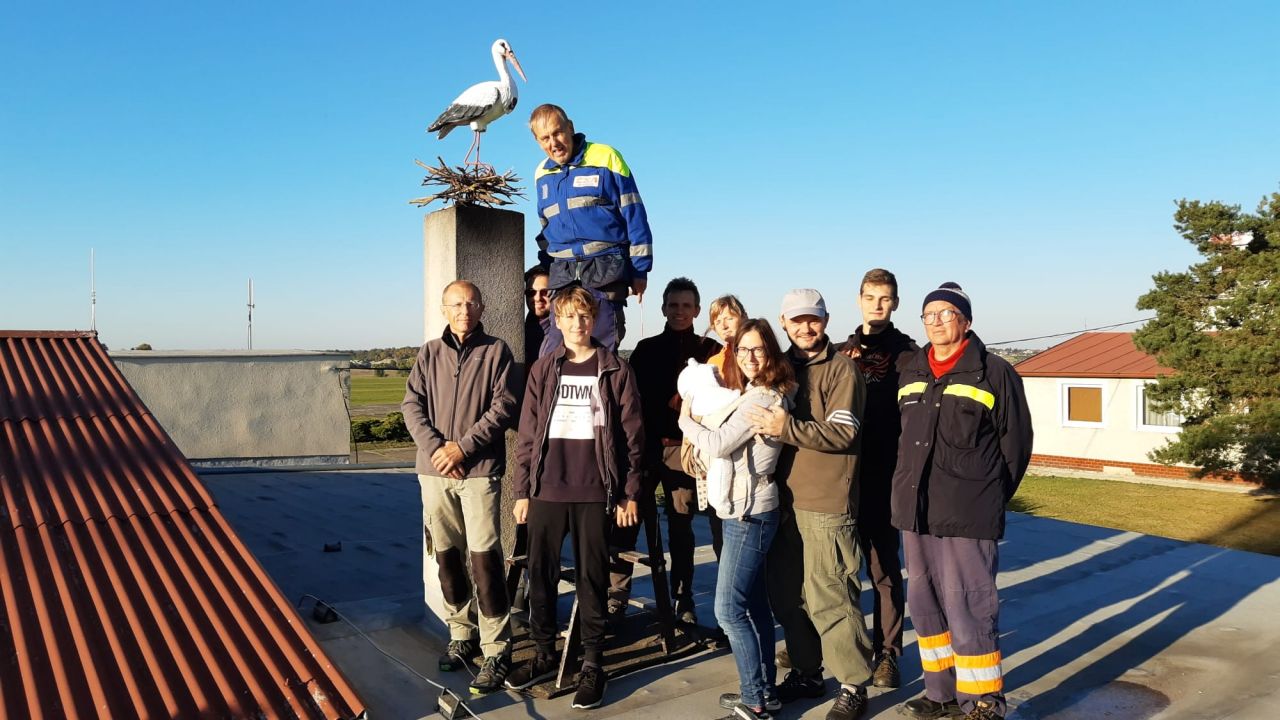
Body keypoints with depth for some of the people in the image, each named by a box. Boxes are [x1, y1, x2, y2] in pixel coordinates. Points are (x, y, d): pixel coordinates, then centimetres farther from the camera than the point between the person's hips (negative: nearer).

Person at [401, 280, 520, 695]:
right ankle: (461, 636, 25)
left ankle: (497, 651, 0)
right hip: (435, 471, 4)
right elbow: (412, 406, 4)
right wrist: (436, 448, -10)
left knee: (484, 558, -8)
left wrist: (463, 446, -12)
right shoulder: (429, 354, 12)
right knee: (447, 557, 10)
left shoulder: (496, 351, 2)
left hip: (480, 470, -4)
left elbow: (504, 406, -6)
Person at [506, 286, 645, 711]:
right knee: (540, 575, 9)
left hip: (595, 493, -2)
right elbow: (527, 434, 8)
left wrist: (630, 494, -2)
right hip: (546, 491, 3)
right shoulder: (543, 369, 8)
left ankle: (593, 664, 18)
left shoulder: (616, 371, 2)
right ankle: (544, 655, 27)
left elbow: (632, 437, 2)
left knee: (592, 579, 5)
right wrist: (522, 491, 5)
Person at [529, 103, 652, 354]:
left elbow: (634, 216, -3)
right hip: (562, 274, 5)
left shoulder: (605, 158, -3)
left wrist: (639, 270, -5)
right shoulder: (542, 174, 14)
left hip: (606, 270, -5)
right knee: (552, 351, -1)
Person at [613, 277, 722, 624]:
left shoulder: (711, 351, 7)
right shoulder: (647, 349, 13)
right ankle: (615, 599, 4)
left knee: (681, 527, 7)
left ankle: (683, 602, 19)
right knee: (625, 521, -4)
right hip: (645, 445, 2)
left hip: (685, 448, -1)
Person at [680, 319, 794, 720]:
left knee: (729, 609, -7)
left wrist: (686, 420, -3)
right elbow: (723, 442, 16)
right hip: (745, 510, 10)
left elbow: (718, 444, -19)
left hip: (749, 514, -10)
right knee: (754, 604, 14)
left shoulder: (761, 398, -17)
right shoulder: (752, 394, 14)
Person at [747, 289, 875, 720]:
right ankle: (806, 673, 28)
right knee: (788, 596, 13)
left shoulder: (841, 368, -5)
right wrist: (768, 425, -1)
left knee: (829, 599, -3)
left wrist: (787, 427, -22)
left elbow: (843, 433, -15)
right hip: (785, 500, 7)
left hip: (826, 505, -6)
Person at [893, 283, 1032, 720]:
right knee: (925, 605, 14)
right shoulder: (910, 373, 12)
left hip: (967, 518, -6)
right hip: (915, 514, 6)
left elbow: (1015, 443, 0)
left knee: (967, 611, -4)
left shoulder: (995, 373, -4)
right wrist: (910, 491, 15)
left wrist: (988, 499, 4)